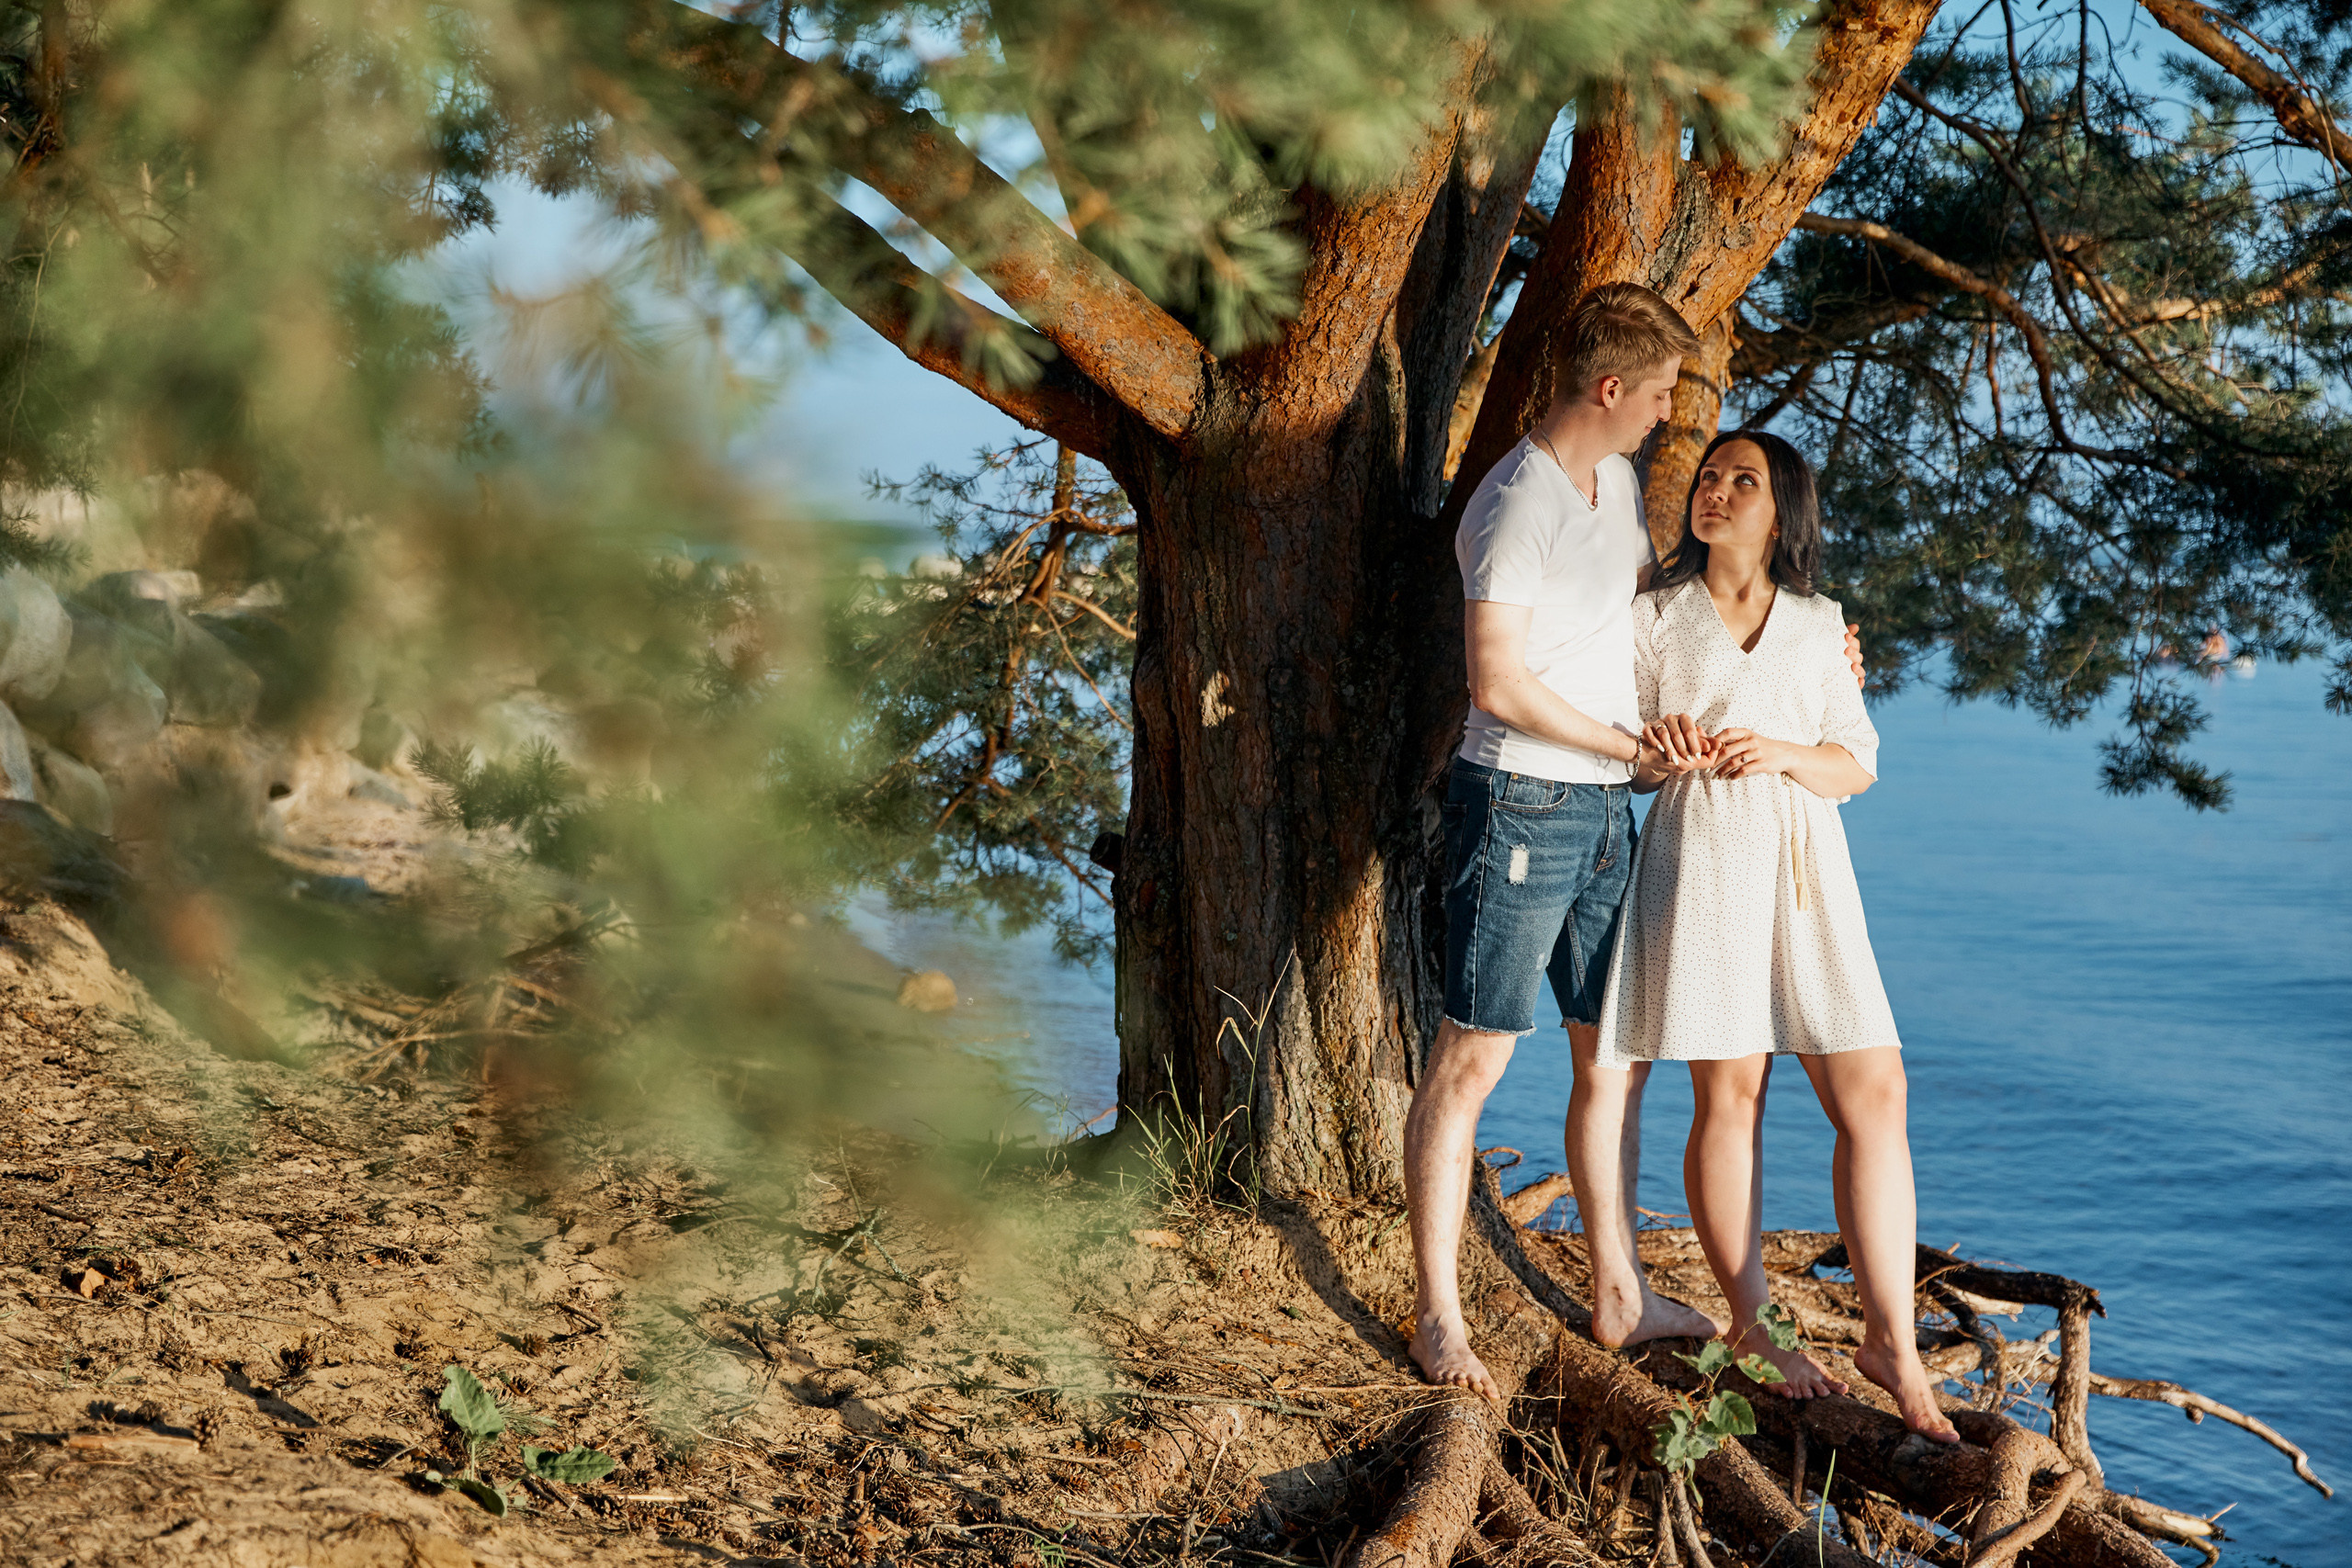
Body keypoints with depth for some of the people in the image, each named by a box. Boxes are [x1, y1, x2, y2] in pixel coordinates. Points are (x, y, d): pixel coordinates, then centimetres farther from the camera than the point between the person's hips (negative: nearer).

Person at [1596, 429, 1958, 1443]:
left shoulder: (1819, 625, 15)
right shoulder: (1655, 617, 9)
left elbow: (1857, 766, 11)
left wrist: (1780, 753, -8)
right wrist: (1662, 758, -15)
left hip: (1806, 871, 2)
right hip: (1702, 864, -2)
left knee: (1873, 1092, -7)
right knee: (1728, 1093, -4)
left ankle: (1891, 1339, -4)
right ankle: (1750, 1327, 9)